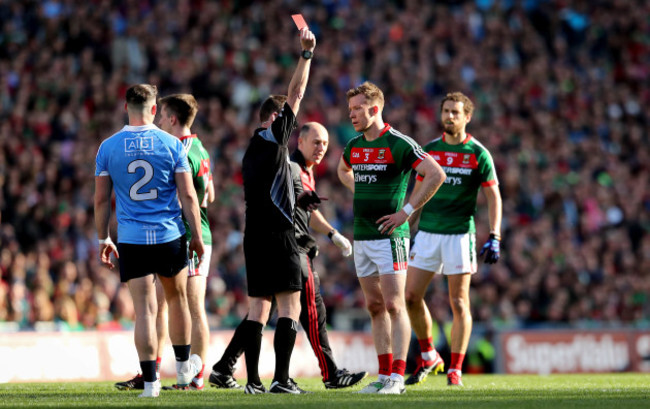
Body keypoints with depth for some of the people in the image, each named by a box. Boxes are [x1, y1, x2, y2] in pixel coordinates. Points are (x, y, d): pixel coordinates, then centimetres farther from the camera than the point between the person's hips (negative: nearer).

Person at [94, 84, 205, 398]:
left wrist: (103, 239, 13)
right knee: (177, 299, 20)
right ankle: (183, 366, 34)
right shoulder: (171, 145, -3)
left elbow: (101, 199, 2)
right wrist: (197, 236, 7)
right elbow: (188, 196, -3)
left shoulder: (108, 147, -1)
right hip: (170, 236, 0)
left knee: (145, 309, -2)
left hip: (131, 240, 0)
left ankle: (150, 381, -7)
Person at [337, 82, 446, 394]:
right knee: (375, 307, 8)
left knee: (394, 305, -9)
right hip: (361, 237, 8)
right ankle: (385, 374, 12)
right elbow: (343, 170, 34)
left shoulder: (399, 144, -12)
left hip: (390, 236, -8)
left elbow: (436, 175, -18)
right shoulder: (354, 146, 10)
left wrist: (406, 211, -16)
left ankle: (397, 377, -9)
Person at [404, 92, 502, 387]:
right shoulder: (429, 150, 8)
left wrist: (494, 238, -13)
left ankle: (455, 369, 2)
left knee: (459, 303, -4)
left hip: (459, 234, -4)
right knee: (411, 296, -1)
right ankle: (428, 357, 16)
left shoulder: (478, 154, -3)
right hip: (427, 233, 4)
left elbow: (493, 197, -3)